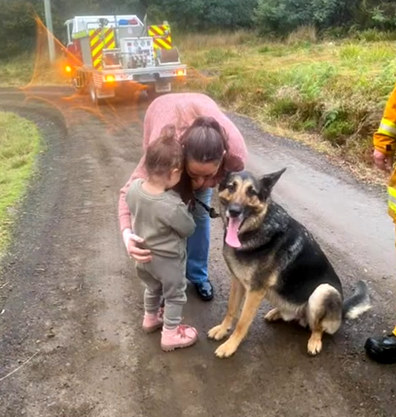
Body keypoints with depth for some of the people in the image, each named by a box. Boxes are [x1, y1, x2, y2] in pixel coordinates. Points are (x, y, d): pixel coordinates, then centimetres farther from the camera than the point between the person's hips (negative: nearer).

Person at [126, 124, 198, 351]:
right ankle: (171, 335, 36)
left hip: (143, 255, 7)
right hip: (168, 260, -6)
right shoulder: (172, 206, -38)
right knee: (175, 296, 20)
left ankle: (151, 318, 55)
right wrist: (183, 208, -6)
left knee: (152, 288, 32)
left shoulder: (134, 187, -19)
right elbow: (189, 229, -20)